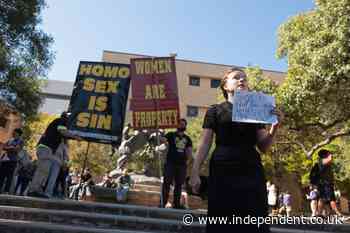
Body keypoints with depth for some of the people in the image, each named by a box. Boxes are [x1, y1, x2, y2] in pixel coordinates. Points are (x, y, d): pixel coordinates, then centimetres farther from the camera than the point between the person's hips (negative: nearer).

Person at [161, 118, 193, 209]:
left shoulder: (187, 139, 15)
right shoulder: (171, 135, 6)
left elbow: (189, 154, 15)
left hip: (182, 164, 4)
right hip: (170, 163, -4)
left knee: (179, 184, 8)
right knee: (167, 183, -6)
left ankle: (176, 203, 16)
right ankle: (163, 203, -1)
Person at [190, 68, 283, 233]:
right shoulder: (215, 110, 7)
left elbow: (264, 147, 11)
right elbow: (205, 144, 3)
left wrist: (275, 126, -5)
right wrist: (195, 172, -4)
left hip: (251, 172, 3)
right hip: (223, 172, -3)